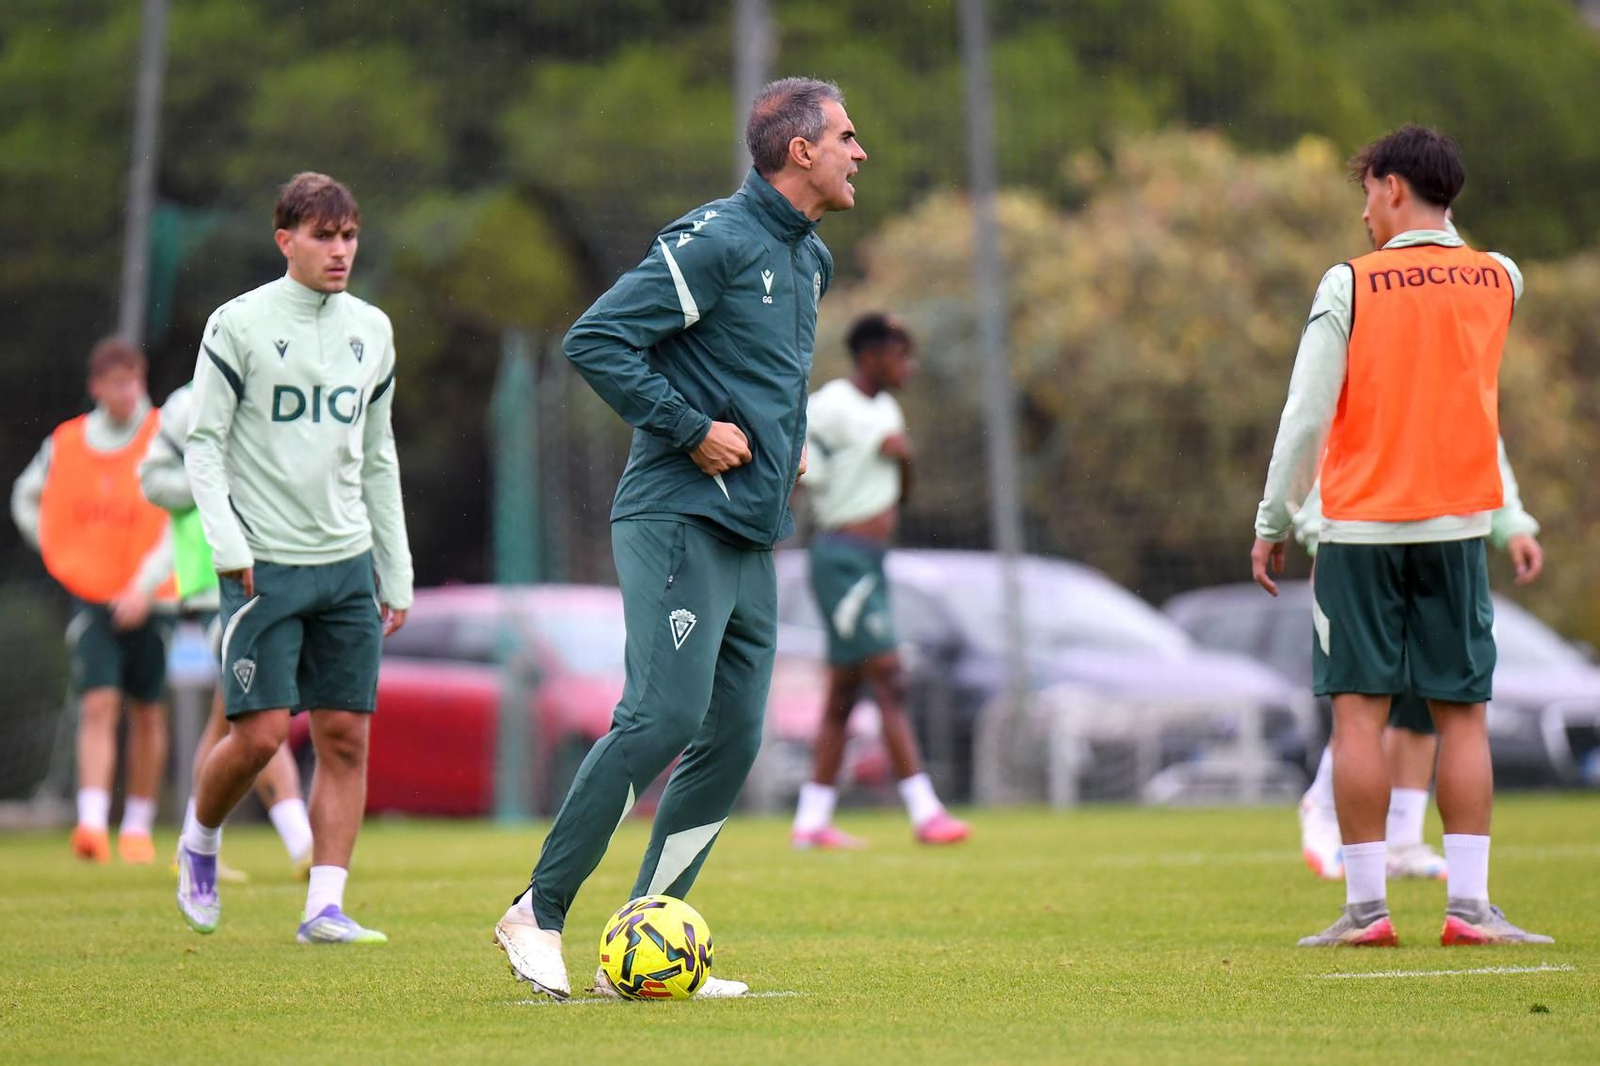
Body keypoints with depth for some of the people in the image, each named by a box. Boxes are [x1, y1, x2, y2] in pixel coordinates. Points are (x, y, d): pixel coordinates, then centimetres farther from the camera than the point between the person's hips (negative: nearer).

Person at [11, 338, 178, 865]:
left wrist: (145, 587, -22)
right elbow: (27, 499, 21)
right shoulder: (65, 444, 3)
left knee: (147, 713, 7)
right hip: (91, 598, 1)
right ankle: (93, 825, -22)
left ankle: (138, 826, 20)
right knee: (98, 706, -13)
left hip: (149, 601, -1)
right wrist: (61, 555, 10)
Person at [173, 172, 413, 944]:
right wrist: (228, 545, -15)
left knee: (346, 736, -1)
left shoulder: (371, 330, 12)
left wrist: (396, 572, 15)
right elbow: (204, 445, -3)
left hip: (347, 562, 5)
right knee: (261, 732, -10)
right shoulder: (240, 325, -4)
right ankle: (199, 843, 18)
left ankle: (325, 906, 1)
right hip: (264, 562, -5)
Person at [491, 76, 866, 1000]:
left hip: (753, 540, 9)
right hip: (679, 519, -9)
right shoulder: (715, 241, -11)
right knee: (664, 716, -17)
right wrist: (692, 429, -16)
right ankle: (539, 914, -6)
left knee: (733, 742, 2)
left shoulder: (811, 259, 17)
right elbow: (596, 340, -16)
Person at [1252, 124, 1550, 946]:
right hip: (1457, 523, 2)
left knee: (1359, 712, 0)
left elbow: (1305, 415, -7)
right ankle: (1469, 903, -2)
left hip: (1361, 526, -2)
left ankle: (1365, 905, -3)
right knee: (1463, 715, 4)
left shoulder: (1351, 285, -6)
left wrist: (1273, 523, -1)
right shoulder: (1498, 280, 3)